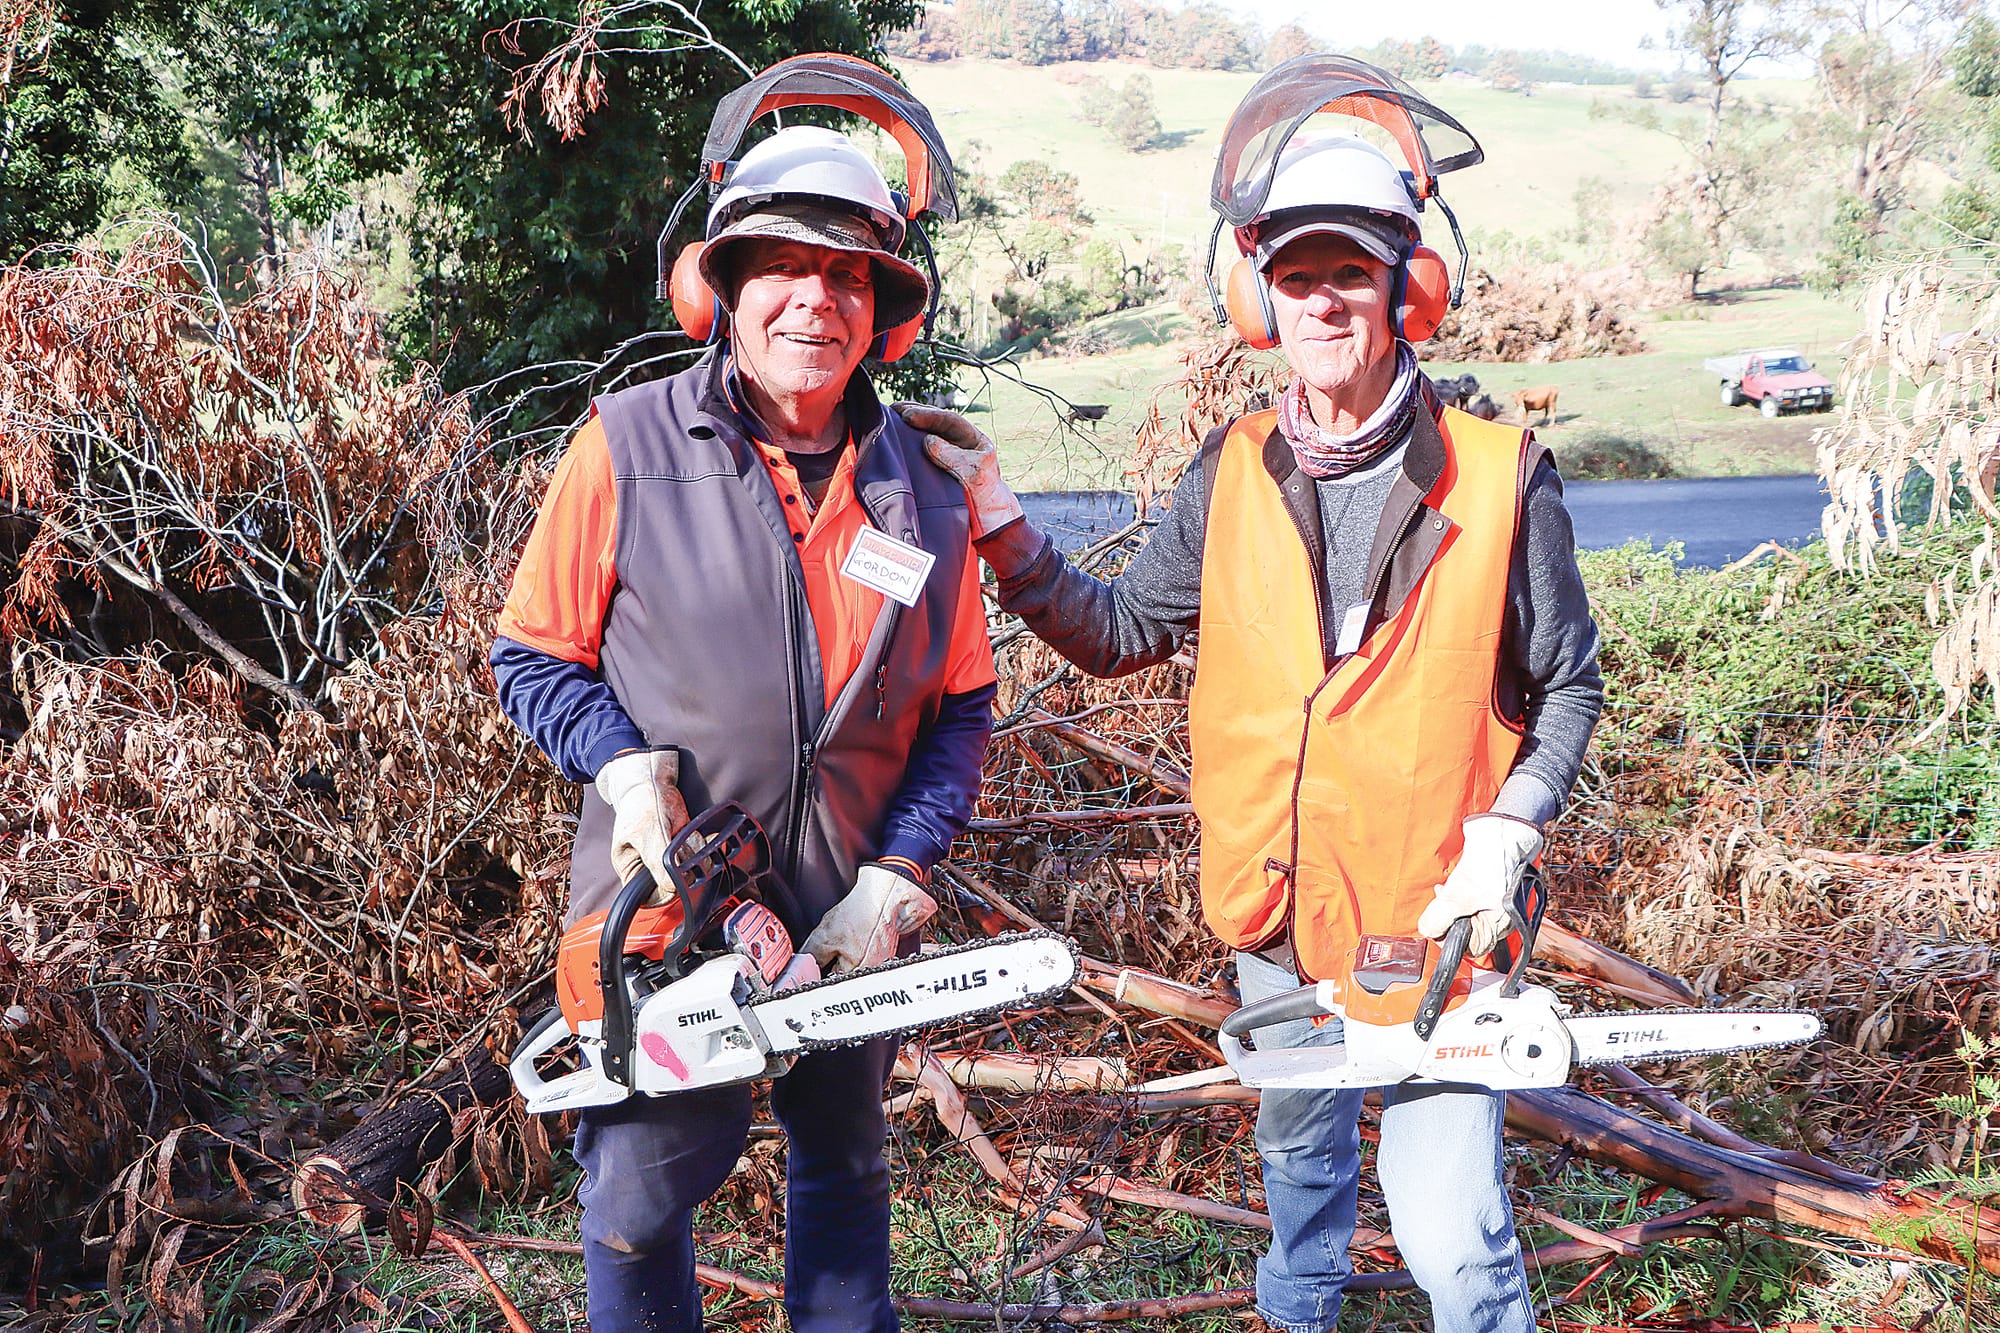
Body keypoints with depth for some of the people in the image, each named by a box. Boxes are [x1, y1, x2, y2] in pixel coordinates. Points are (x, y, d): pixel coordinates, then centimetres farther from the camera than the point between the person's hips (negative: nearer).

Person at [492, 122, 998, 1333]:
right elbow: (533, 656, -4)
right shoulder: (627, 448, -11)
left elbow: (962, 708, 3)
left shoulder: (927, 492, -2)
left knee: (845, 1164, 22)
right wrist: (623, 765, -20)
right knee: (643, 1193, 4)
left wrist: (898, 874, -7)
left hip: (852, 916, 4)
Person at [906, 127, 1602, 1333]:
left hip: (1431, 919, -5)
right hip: (1273, 911, 5)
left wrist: (1507, 839, -15)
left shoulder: (1499, 475, -9)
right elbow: (1119, 631, 6)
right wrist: (995, 515, -2)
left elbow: (1568, 688, -2)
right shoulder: (1235, 474, 1)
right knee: (1299, 1156, 28)